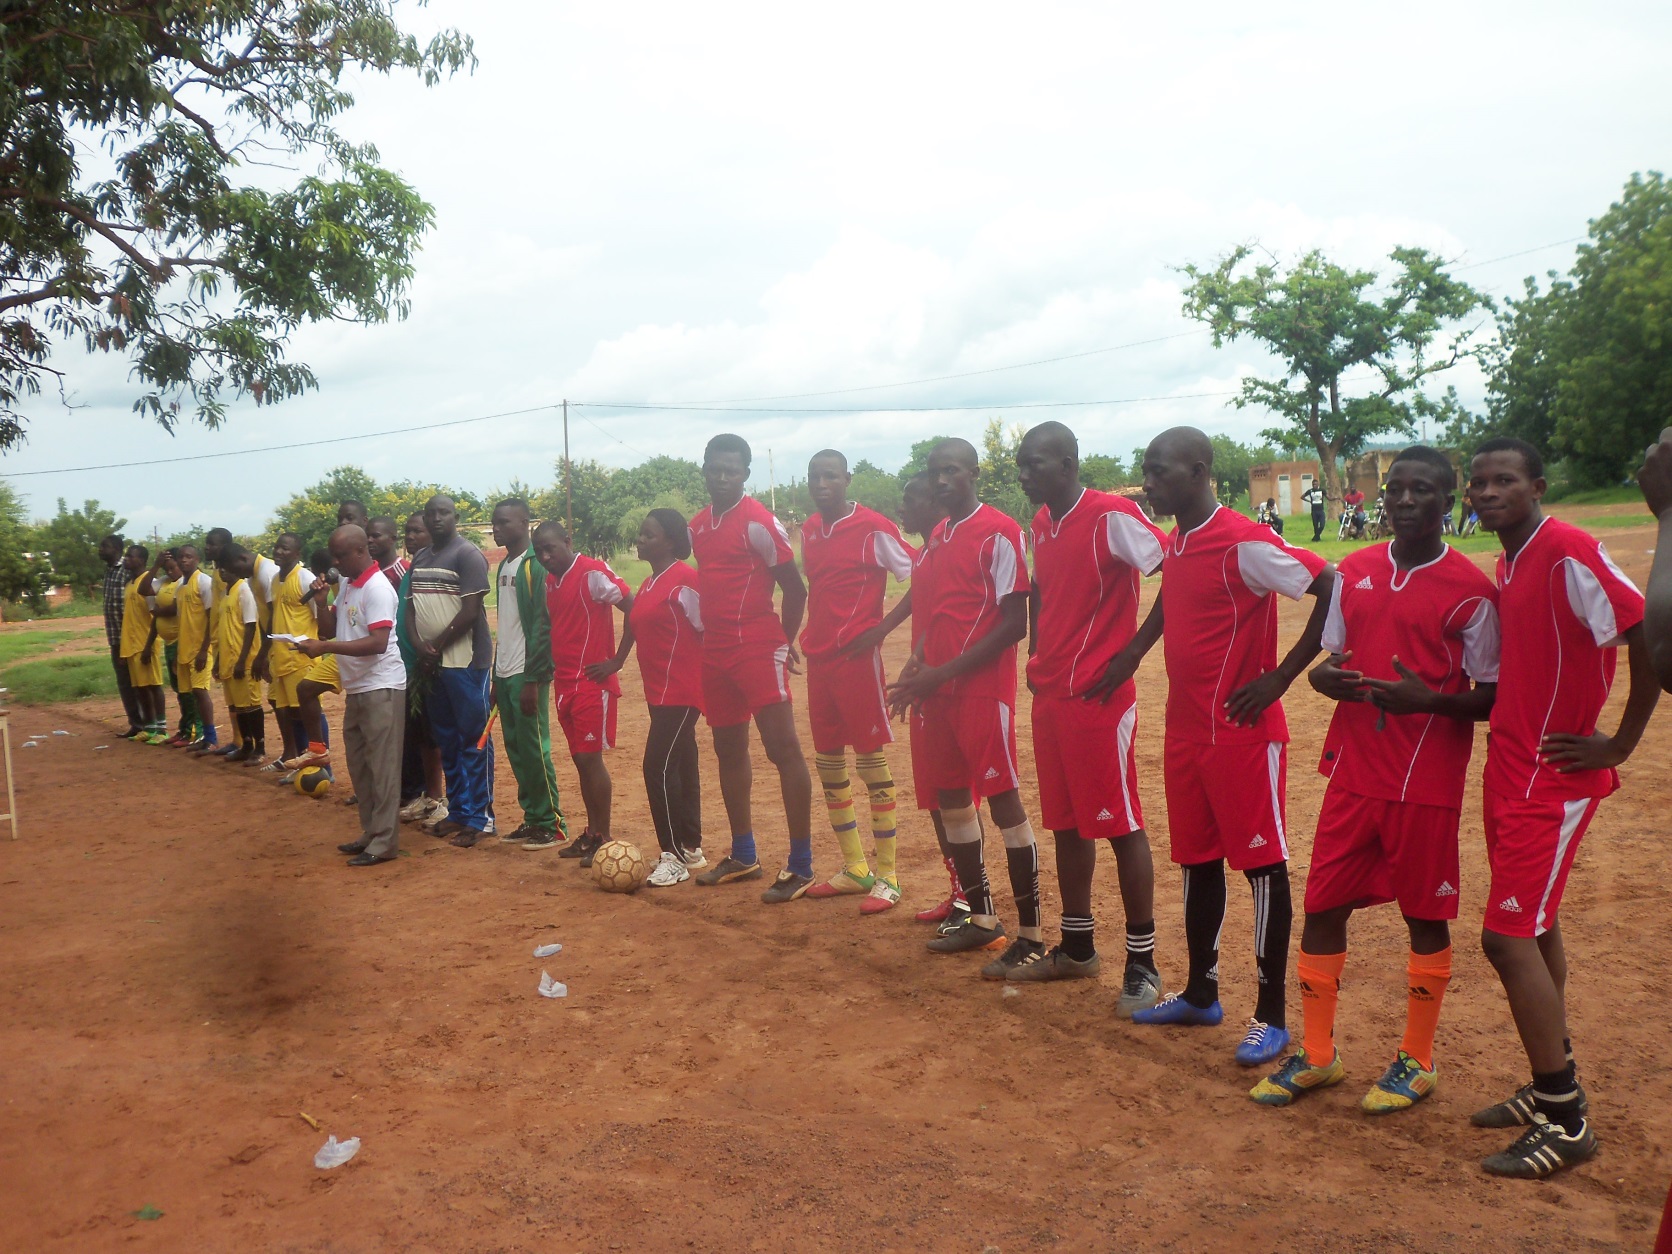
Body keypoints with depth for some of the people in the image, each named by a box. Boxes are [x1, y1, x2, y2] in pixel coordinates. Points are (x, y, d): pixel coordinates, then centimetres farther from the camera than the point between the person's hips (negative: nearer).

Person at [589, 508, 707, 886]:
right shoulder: (648, 585, 14)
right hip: (660, 694, 9)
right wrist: (616, 662, 17)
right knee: (681, 767, 15)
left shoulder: (684, 579, -14)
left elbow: (705, 631, -14)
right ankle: (691, 849, 25)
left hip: (681, 693, -9)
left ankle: (673, 857, -3)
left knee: (658, 767, -11)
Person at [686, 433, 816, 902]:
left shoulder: (760, 522, -11)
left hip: (758, 648, -8)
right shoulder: (698, 525, 12)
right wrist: (708, 632, 14)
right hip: (715, 651, 8)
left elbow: (795, 588, -8)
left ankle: (801, 866, -6)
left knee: (783, 748, -11)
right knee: (728, 750, 14)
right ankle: (743, 856, 27)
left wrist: (785, 642, -1)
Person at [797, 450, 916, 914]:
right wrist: (809, 635, 11)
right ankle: (854, 869, 24)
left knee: (870, 758, -3)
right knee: (828, 762, 11)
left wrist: (880, 630, -13)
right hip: (818, 658, 7)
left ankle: (887, 875, 6)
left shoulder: (872, 528, -9)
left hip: (858, 657, -7)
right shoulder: (808, 530, 12)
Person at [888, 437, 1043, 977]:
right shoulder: (937, 538, 15)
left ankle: (1031, 934, 4)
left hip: (983, 687, -9)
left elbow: (1014, 623, -15)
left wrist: (943, 671, -17)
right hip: (935, 689, 9)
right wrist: (917, 662, 2)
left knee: (1004, 801, -5)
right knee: (951, 800, 14)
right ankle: (980, 917, 28)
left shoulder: (999, 532, -10)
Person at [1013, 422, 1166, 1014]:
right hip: (1049, 694, 8)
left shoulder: (1112, 515, -13)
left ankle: (1142, 964, 10)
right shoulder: (1042, 523, 12)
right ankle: (1077, 948, 28)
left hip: (1101, 697, -8)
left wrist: (1129, 655, -16)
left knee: (1120, 824, -1)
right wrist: (1037, 658, 13)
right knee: (1065, 822, 15)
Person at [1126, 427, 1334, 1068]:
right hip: (1185, 731, 9)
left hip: (1243, 732, -8)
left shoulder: (1244, 542, -16)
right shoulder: (1173, 546, 10)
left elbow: (1333, 590, -21)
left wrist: (1279, 678, -18)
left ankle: (1272, 1014, 13)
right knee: (1197, 862, 16)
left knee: (1262, 865, 2)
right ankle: (1200, 994, 30)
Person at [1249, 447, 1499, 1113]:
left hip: (1428, 782, -4)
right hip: (1353, 774, 5)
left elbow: (1491, 699, -7)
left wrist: (1427, 699, -25)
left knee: (1425, 917, 8)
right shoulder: (1354, 572, 7)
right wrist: (1325, 676, -8)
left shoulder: (1470, 590, -8)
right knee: (1322, 908, 8)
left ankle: (1417, 1060, 27)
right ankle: (1317, 1055, 24)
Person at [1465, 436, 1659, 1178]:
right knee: (1533, 928, 16)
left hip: (1553, 779, -9)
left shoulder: (1569, 554, -17)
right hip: (1511, 772, 9)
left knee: (1508, 935, -8)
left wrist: (1619, 744, -15)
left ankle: (1564, 1124, 4)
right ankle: (1552, 1090, 31)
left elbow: (1649, 638, -22)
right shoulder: (1507, 566, 10)